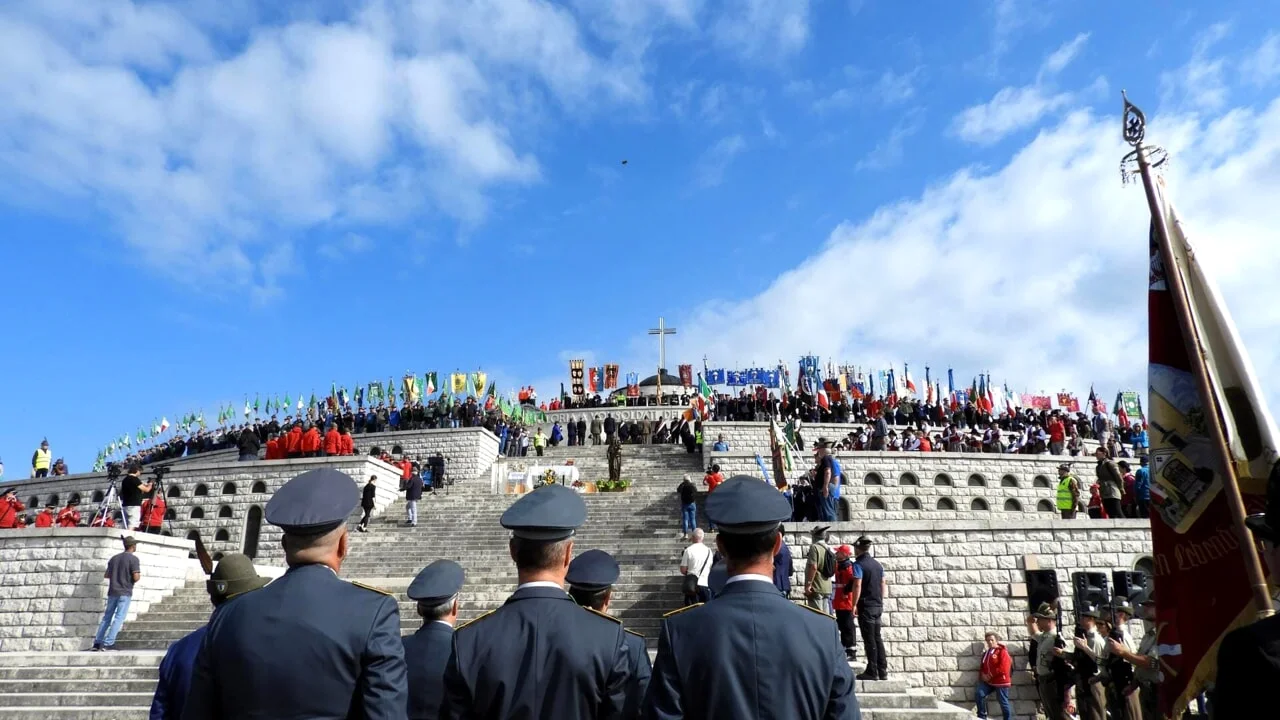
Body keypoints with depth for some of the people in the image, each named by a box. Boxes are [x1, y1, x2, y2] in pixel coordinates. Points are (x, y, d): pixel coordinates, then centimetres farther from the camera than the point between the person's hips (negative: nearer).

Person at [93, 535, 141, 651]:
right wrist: (139, 576, 6)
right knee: (119, 618, -3)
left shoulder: (114, 558, 11)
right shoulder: (133, 559, -9)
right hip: (125, 593, -6)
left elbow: (106, 575, 15)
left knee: (107, 617, 15)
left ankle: (97, 642, 16)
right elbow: (136, 577, -16)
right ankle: (108, 643, -8)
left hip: (112, 592, 6)